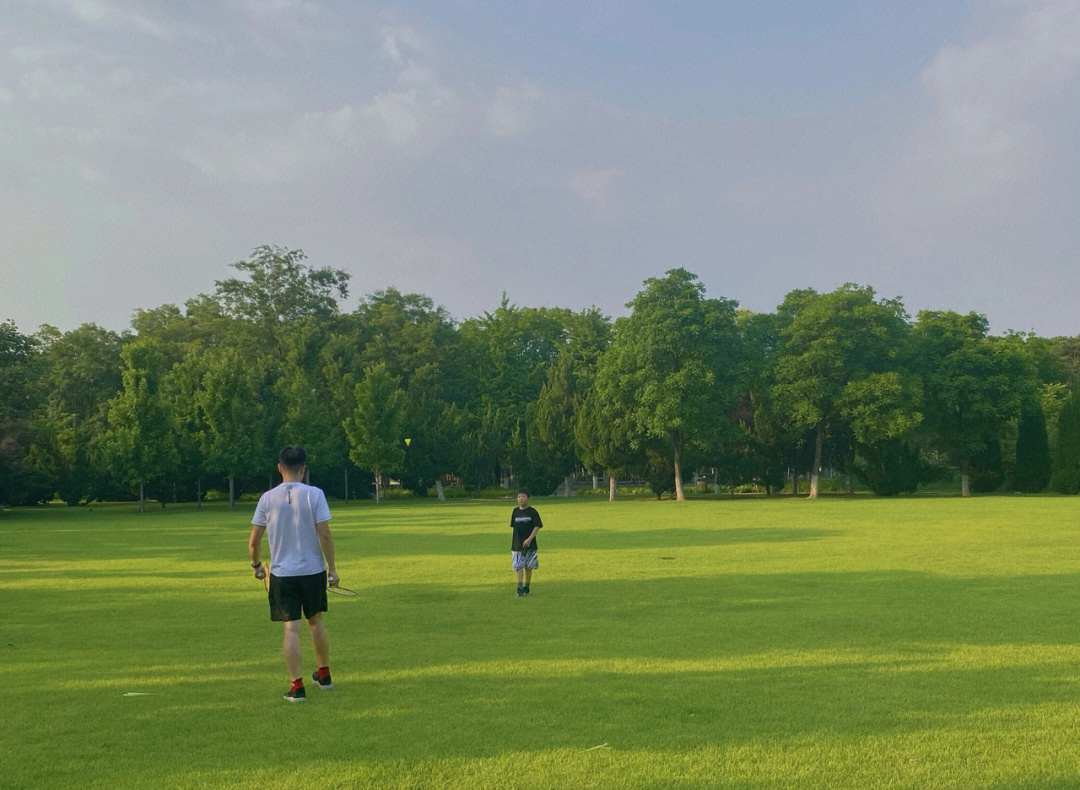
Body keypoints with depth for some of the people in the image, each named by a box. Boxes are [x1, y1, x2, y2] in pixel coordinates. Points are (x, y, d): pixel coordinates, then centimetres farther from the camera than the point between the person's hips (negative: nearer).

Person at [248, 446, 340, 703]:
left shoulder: (267, 498, -3)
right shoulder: (314, 494, -8)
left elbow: (254, 541, -1)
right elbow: (325, 535, -11)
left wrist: (257, 565, 16)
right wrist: (332, 567, -2)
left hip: (281, 573, 0)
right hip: (313, 570, 0)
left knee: (291, 629, 1)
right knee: (316, 622, 18)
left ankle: (297, 686, -1)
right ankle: (324, 675, 31)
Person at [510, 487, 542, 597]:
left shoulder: (532, 512, -3)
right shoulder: (515, 511, 8)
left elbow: (537, 526, -7)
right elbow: (513, 527, 15)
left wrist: (529, 539, -18)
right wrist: (511, 544, 13)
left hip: (530, 544, -2)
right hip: (517, 545, 2)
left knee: (528, 567, 5)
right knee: (518, 566, -7)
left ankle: (526, 587, 18)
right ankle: (520, 589, -11)